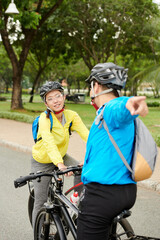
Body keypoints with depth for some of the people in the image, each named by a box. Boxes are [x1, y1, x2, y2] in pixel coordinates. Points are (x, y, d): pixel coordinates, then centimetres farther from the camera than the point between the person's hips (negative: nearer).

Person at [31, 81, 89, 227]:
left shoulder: (71, 115, -15)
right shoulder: (44, 118, -27)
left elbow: (86, 134, -26)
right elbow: (49, 142, -43)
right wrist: (60, 164, -57)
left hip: (61, 156, 4)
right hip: (42, 162, -3)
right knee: (41, 202, 1)